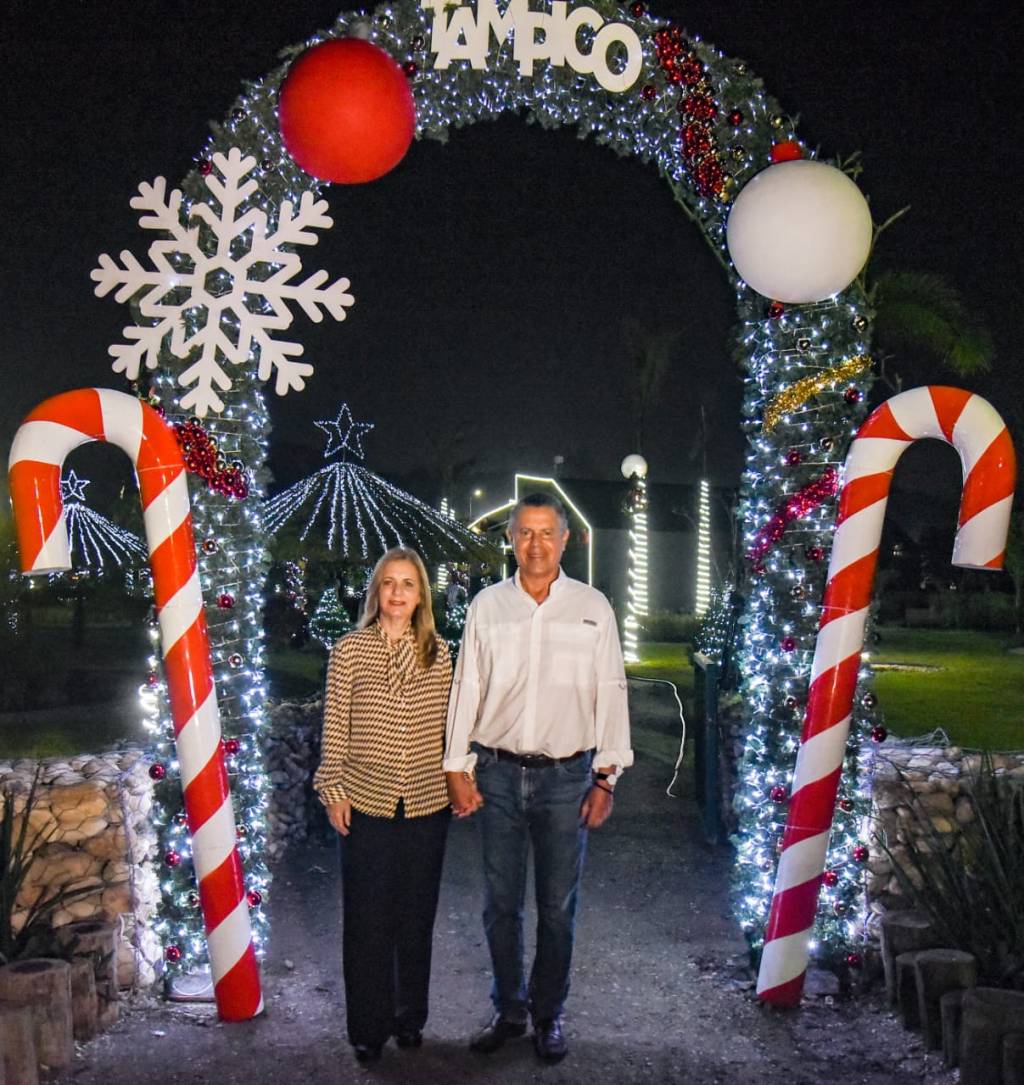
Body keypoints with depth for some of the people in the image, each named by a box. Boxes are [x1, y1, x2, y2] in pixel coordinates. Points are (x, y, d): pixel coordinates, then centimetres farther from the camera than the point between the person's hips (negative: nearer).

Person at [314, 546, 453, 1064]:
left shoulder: (438, 653, 2)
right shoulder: (349, 651, -5)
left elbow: (448, 726, 8)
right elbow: (335, 727, -2)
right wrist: (333, 791, -3)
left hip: (427, 805, 2)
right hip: (366, 804, -2)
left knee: (416, 915, 14)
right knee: (367, 919, 7)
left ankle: (410, 1017, 32)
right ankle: (368, 1027, 23)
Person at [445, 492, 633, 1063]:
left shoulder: (593, 607, 2)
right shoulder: (487, 606, 4)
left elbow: (611, 693, 3)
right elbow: (466, 688, 6)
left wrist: (607, 777, -1)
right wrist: (457, 768, 3)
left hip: (566, 776, -1)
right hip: (498, 774, 1)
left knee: (558, 907, 8)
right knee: (501, 904, 10)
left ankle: (549, 1015, 26)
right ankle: (509, 1009, 28)